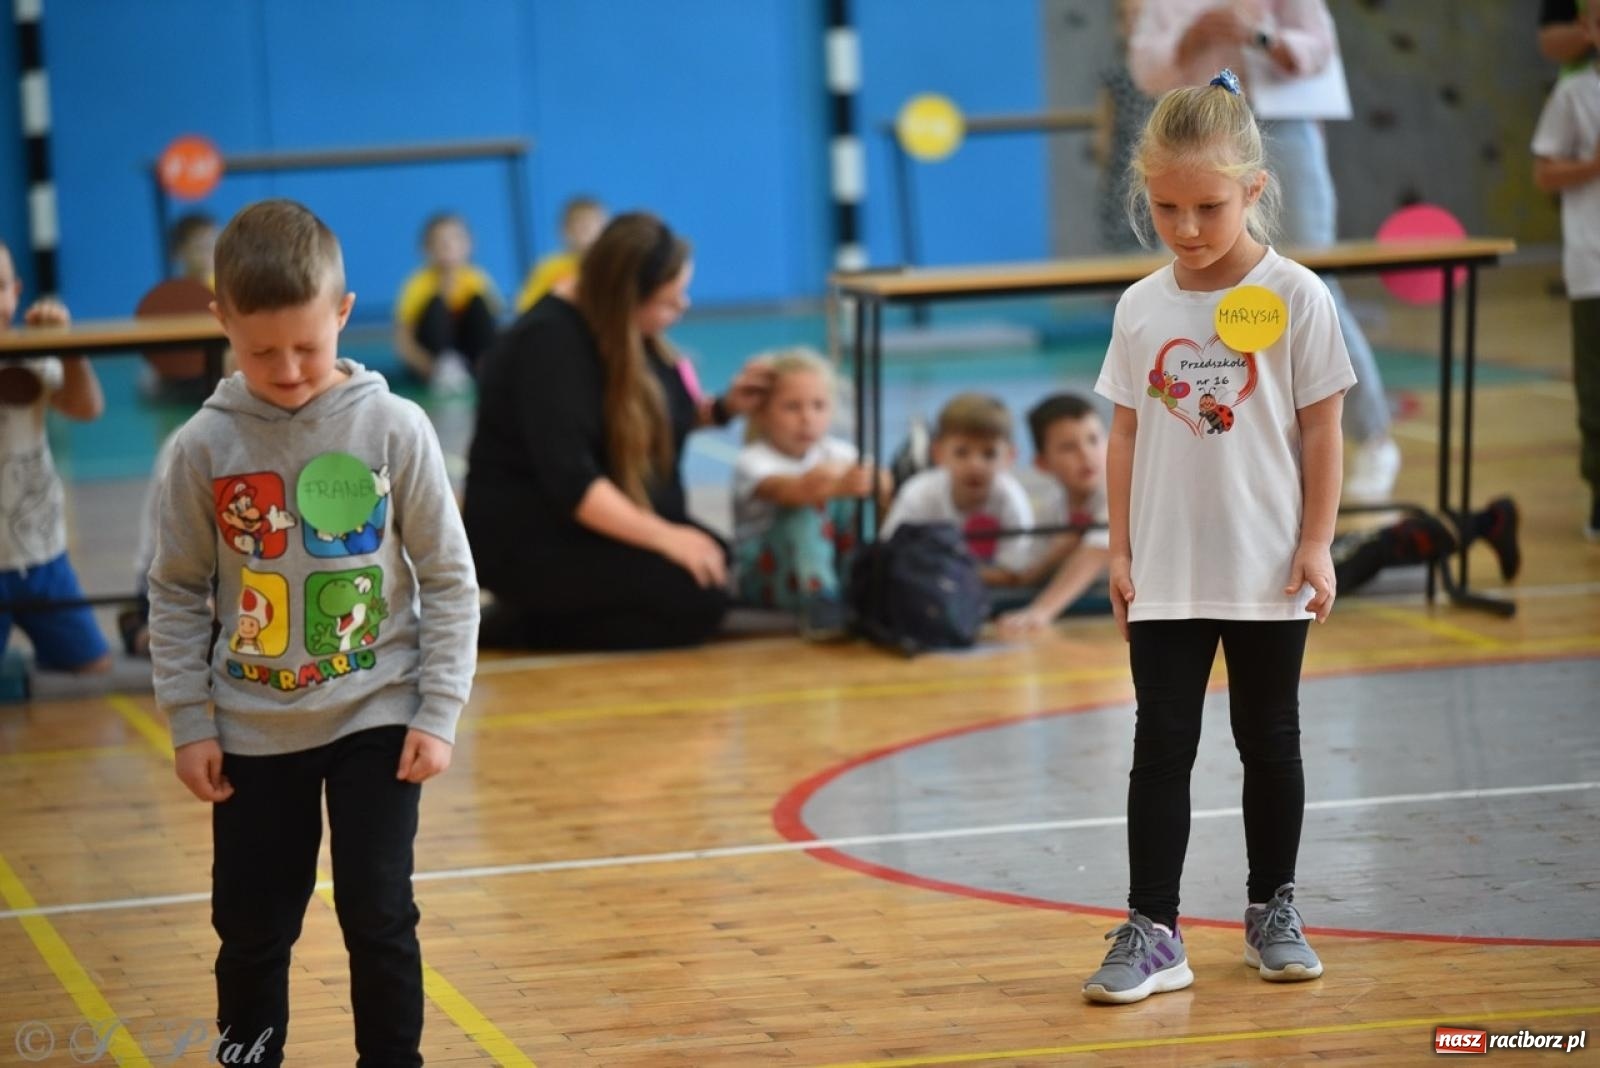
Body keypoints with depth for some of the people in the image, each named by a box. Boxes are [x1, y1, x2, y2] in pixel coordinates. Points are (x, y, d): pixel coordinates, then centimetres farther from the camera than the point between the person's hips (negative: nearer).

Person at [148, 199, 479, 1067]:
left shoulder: (393, 428, -9)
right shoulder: (204, 447, -7)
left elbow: (448, 579, -3)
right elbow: (176, 592, 3)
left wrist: (438, 713, -6)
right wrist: (188, 722, -1)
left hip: (376, 719, -1)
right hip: (252, 730, 1)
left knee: (378, 917, 0)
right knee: (251, 928, 8)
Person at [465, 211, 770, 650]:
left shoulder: (627, 332, 5)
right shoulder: (550, 346, -22)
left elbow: (660, 417, 22)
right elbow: (569, 482, -29)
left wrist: (723, 408, 3)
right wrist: (663, 536, -31)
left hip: (605, 528, 10)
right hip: (533, 541, -10)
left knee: (726, 568, -6)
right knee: (698, 598, -22)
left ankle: (549, 611, -2)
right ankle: (523, 628, -12)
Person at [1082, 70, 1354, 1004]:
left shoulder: (1295, 296, -7)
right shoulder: (1142, 308, 1)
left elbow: (1321, 427, -5)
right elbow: (1128, 433, 6)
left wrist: (1317, 545, -8)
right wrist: (1121, 549, 4)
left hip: (1267, 574, -2)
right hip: (1165, 575, 2)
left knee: (1270, 740, 12)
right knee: (1162, 745, 0)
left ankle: (1274, 909, 27)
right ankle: (1153, 932, 1)